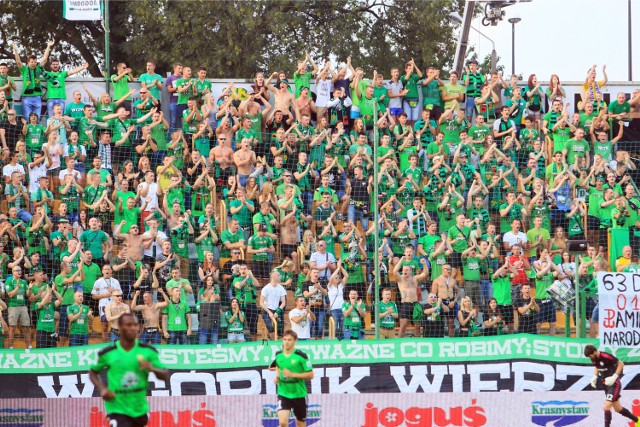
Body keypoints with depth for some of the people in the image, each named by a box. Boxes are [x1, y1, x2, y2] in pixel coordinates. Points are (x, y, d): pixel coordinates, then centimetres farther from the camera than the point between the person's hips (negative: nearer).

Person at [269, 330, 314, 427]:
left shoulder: (301, 356, -13)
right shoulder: (278, 355, 1)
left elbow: (310, 375, -12)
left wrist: (292, 374, -22)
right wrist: (277, 376, 3)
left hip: (299, 394, -2)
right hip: (283, 393, 2)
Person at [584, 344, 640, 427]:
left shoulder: (606, 357, -24)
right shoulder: (594, 359, -2)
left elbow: (621, 364, -17)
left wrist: (614, 377, -23)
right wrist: (595, 377, 2)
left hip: (614, 384, -8)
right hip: (606, 384, 8)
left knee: (606, 407, -18)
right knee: (618, 408, 17)